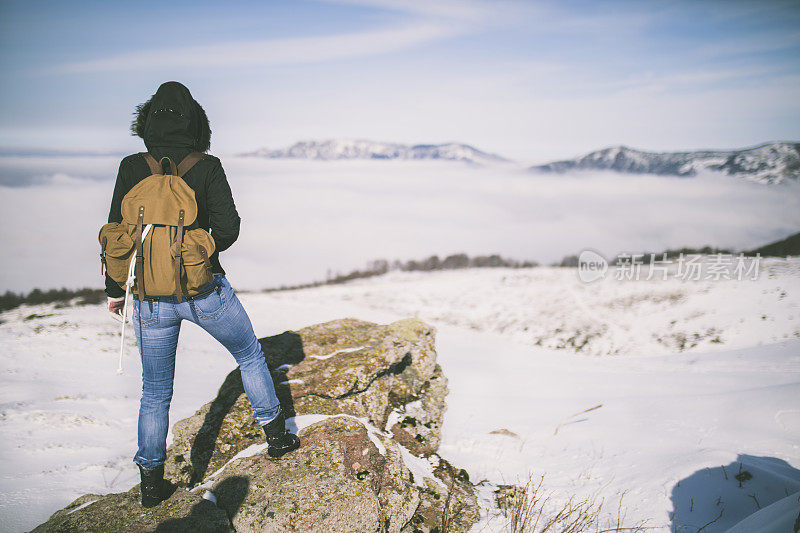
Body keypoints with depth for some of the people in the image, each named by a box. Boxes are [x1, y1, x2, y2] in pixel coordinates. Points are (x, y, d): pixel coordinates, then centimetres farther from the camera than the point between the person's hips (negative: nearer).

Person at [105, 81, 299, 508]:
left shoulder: (132, 167, -3)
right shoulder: (206, 166, -8)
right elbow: (228, 228, -11)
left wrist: (115, 289, 10)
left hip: (151, 298, 2)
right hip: (205, 292, -2)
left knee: (155, 391, 16)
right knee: (250, 356, 22)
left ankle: (151, 480, 22)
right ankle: (276, 435, 30)